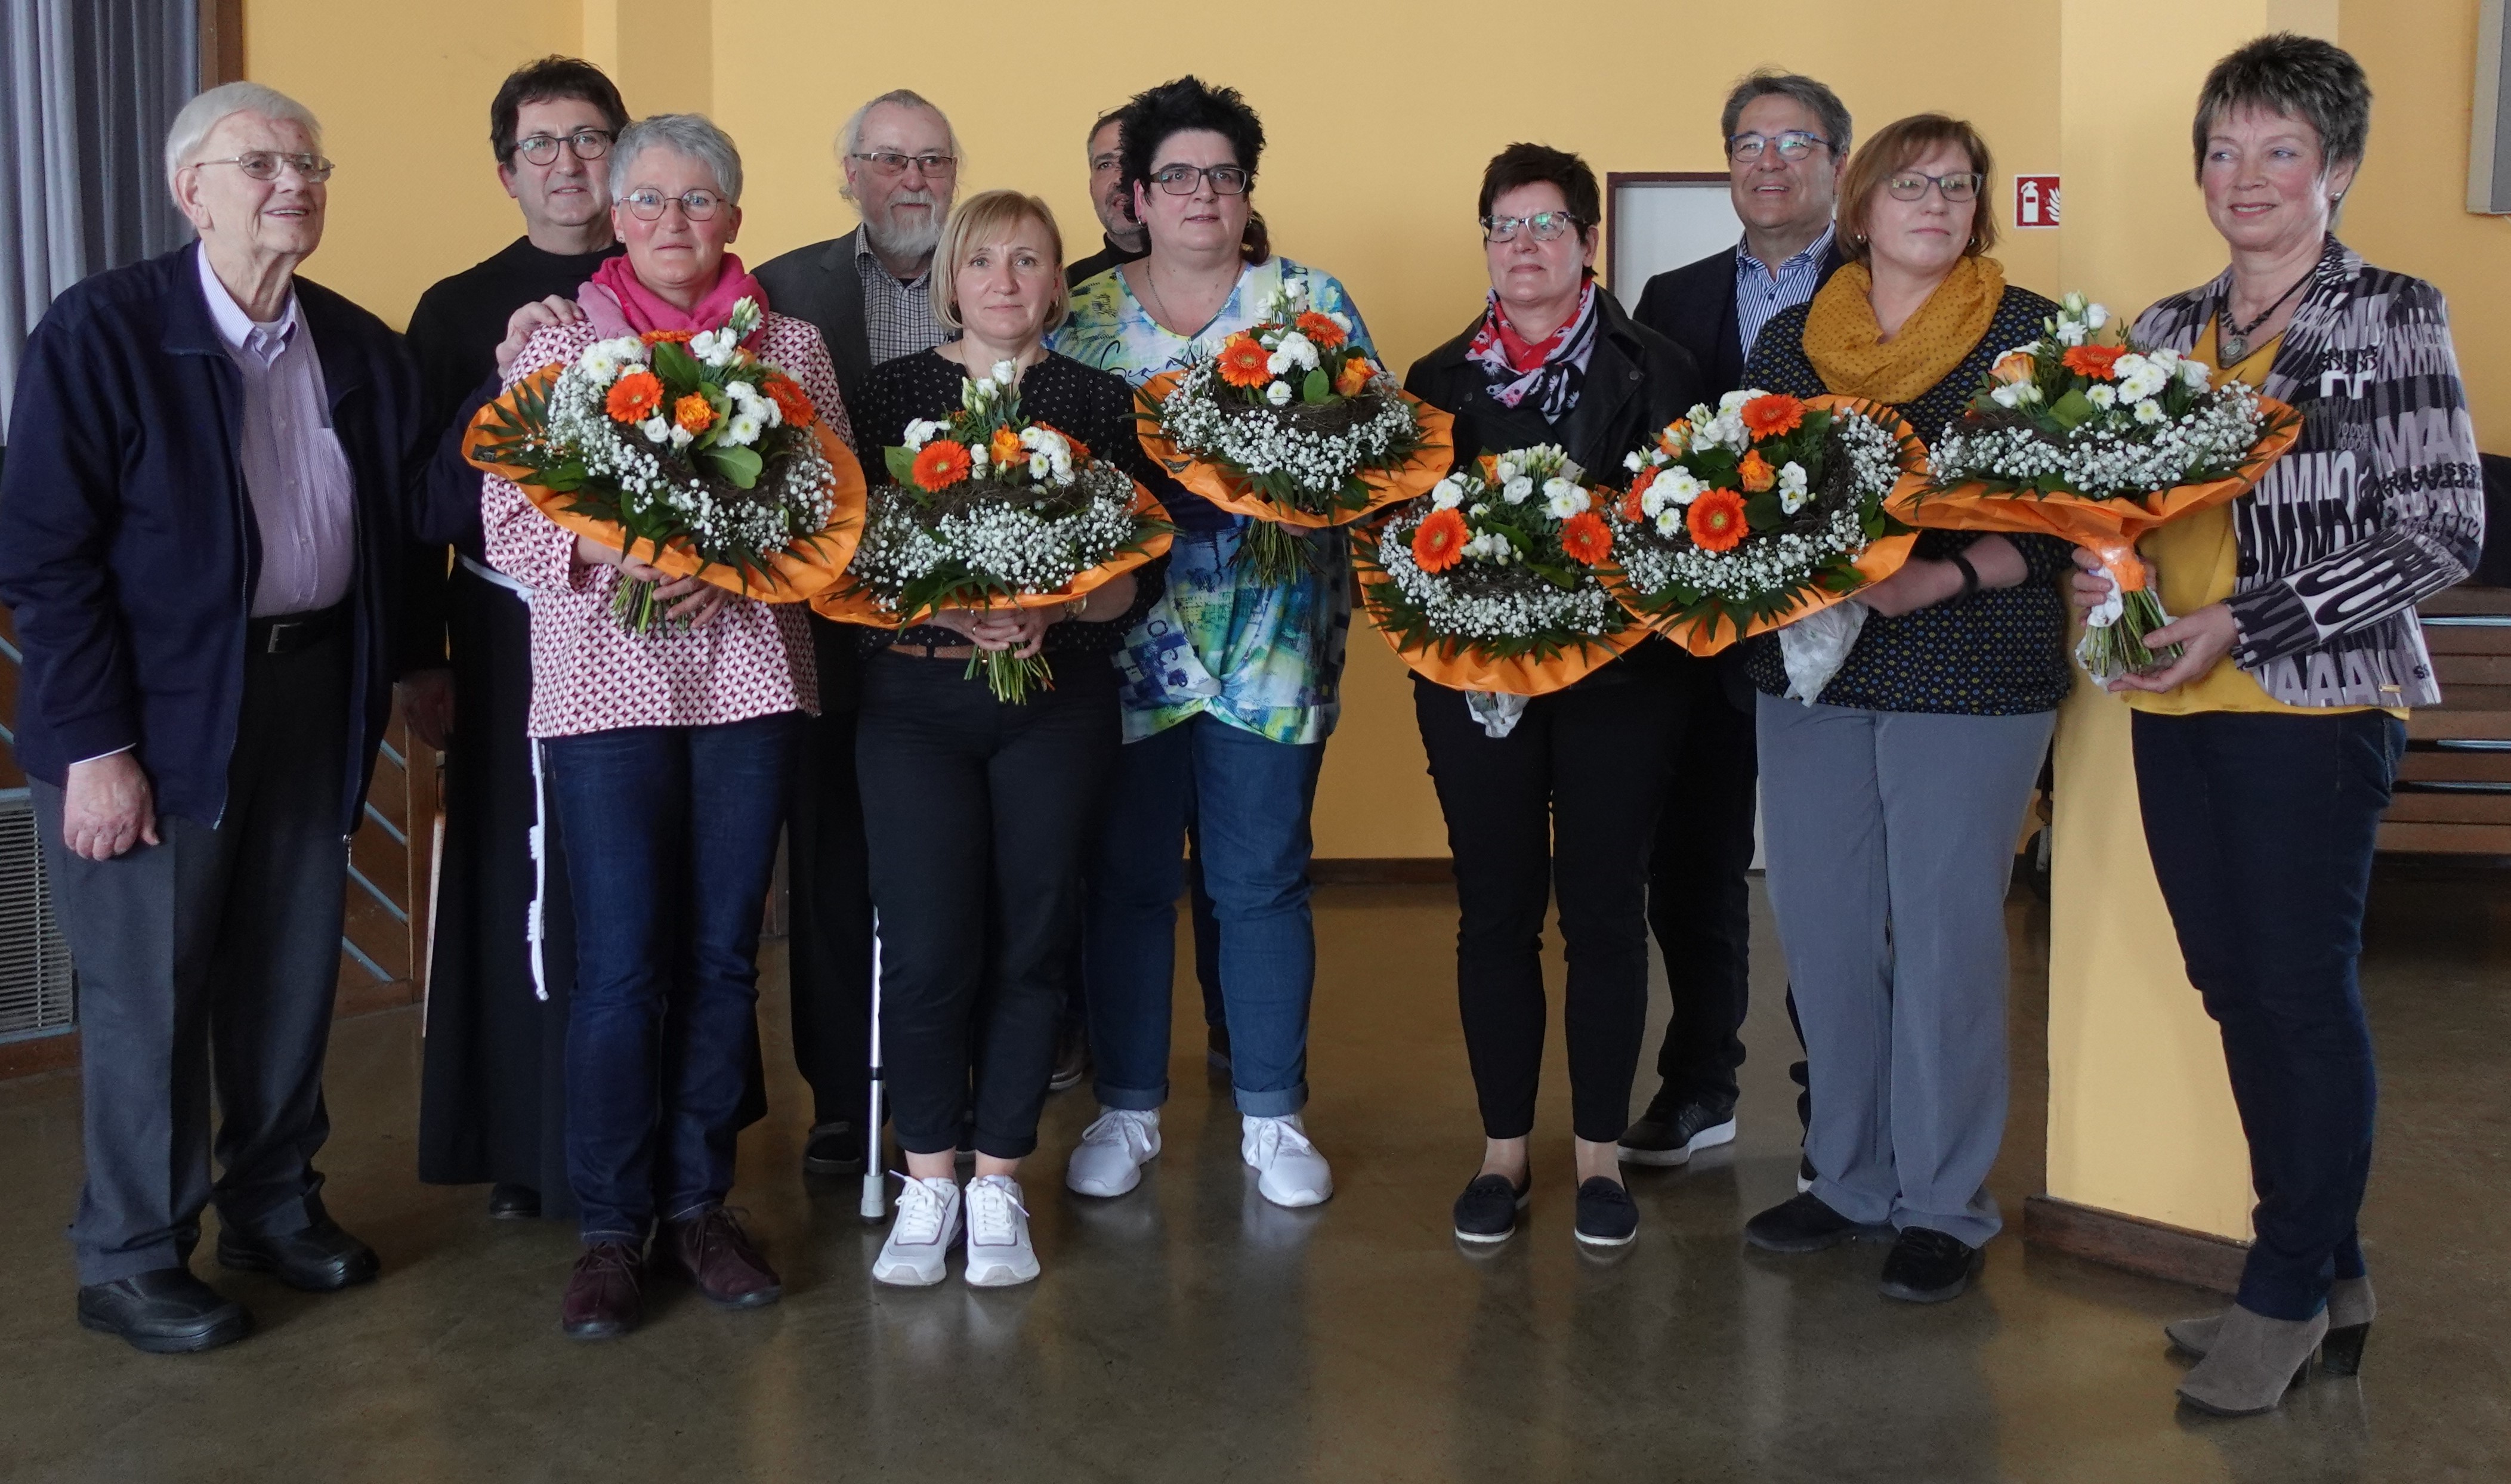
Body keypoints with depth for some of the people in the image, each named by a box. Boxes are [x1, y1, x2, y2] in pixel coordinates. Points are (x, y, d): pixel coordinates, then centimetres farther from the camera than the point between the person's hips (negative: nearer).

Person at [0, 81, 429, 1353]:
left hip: (310, 696, 5)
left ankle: (273, 1203, 33)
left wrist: (392, 669, 3)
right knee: (146, 992, 4)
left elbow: (397, 520, 13)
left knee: (293, 971, 15)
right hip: (157, 713, -5)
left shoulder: (359, 347, 6)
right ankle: (131, 1260, 20)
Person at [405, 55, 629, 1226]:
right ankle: (527, 1150, 18)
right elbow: (427, 495, 4)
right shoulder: (459, 313, 5)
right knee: (525, 885, 4)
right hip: (516, 635, 0)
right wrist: (420, 664, 0)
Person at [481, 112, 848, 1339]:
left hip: (750, 675, 2)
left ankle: (698, 1203, 20)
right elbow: (508, 519, 1)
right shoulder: (554, 340, 6)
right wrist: (607, 556, -17)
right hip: (608, 678, -2)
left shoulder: (791, 346, 9)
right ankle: (610, 1228, 9)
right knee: (619, 963, -4)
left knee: (722, 954, 7)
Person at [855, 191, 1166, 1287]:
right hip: (916, 697, -1)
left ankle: (999, 1183, 17)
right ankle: (928, 1180, 13)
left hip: (1060, 702, 1)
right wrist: (945, 612, -18)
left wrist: (1052, 609, -17)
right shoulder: (894, 390, 5)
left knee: (1032, 941, 4)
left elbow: (1141, 574, 1)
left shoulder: (1099, 400, 7)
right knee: (927, 946, -6)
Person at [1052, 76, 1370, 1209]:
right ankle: (1127, 1108, 21)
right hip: (1125, 641, 1)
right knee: (1128, 879, 7)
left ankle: (1271, 1114, 19)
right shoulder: (1083, 317, 7)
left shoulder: (1310, 300, 5)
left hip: (1271, 644, -1)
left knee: (1261, 882, 5)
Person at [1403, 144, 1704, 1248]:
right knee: (1495, 910, 7)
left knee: (1603, 909, 5)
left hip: (1616, 672, -1)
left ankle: (1598, 1149, 18)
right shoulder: (1439, 378, 8)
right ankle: (1503, 1147, 19)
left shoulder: (1654, 370, 2)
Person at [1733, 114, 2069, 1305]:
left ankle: (1943, 1205, 15)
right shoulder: (1790, 338, 11)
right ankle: (1850, 1178, 25)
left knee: (1944, 935, 0)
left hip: (1971, 669, -4)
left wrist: (1943, 579, -20)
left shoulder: (2032, 334, 0)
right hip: (1809, 663, 4)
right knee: (1821, 928, 9)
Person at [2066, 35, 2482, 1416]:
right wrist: (2101, 570, -3)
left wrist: (2245, 625, -15)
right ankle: (2329, 1276, 25)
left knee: (2301, 991, -1)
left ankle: (2290, 1294, 14)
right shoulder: (2168, 329, 13)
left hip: (2311, 706, -6)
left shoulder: (2391, 317, -4)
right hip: (2175, 706, 6)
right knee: (2236, 989, 10)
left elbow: (2443, 533, -9)